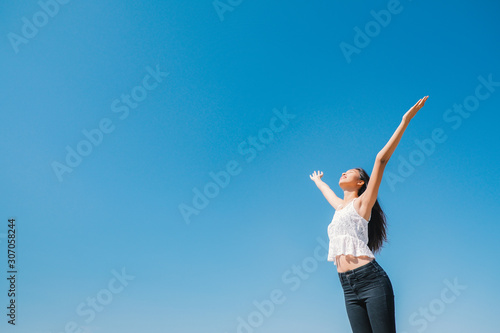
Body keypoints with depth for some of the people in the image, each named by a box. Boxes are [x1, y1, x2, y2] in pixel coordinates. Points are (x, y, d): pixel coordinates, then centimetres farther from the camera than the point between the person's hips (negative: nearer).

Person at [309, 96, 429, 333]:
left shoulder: (362, 202, 4)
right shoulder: (340, 207, 21)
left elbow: (381, 159, -3)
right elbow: (326, 191, 46)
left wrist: (405, 121, -8)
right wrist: (317, 180, 66)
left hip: (372, 280, -6)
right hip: (349, 288, 6)